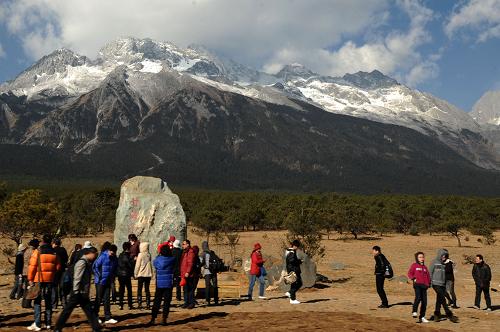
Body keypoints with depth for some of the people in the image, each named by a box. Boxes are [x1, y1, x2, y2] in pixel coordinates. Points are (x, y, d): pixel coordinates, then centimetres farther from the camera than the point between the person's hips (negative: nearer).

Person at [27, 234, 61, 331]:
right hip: (50, 280, 4)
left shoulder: (38, 251, -7)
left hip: (39, 279, -4)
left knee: (37, 301, 1)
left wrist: (30, 279, -4)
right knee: (48, 301, 12)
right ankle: (48, 323, 16)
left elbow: (32, 266, -11)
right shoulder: (54, 252, 4)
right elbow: (58, 267, 4)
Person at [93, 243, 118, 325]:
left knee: (106, 299, 7)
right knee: (99, 299, 4)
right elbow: (94, 266, -14)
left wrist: (112, 277, 8)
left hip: (108, 282, 5)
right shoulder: (103, 256, -16)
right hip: (100, 281, -5)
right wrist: (99, 276, -12)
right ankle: (95, 317, 17)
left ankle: (108, 318, 9)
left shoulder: (115, 259, 3)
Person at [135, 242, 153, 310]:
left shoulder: (140, 255, -10)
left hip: (141, 274, -4)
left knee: (139, 290, 4)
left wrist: (135, 274, 1)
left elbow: (137, 265, -6)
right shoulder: (149, 255, 3)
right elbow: (150, 265, 9)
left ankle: (140, 304, -2)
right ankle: (148, 305, 7)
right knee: (147, 290, 10)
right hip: (148, 274, 4)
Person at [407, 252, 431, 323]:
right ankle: (414, 312, -13)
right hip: (417, 284, -5)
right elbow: (410, 273, 1)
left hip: (424, 285, 5)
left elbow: (428, 275, 19)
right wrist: (413, 278, -16)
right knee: (418, 297, -27)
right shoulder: (414, 265, 5)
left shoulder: (425, 267, 18)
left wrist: (428, 283, 5)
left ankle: (422, 317, 14)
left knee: (424, 301, 4)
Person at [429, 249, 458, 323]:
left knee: (439, 300, 8)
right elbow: (430, 273, -4)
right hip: (436, 284, -6)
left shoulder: (444, 264, 14)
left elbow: (444, 275, 18)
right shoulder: (434, 262, -4)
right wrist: (430, 282, -8)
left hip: (442, 285, 6)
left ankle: (436, 315, 16)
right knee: (443, 299, -11)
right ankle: (449, 315, -12)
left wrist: (446, 284, 15)